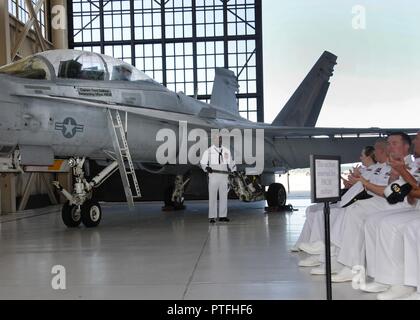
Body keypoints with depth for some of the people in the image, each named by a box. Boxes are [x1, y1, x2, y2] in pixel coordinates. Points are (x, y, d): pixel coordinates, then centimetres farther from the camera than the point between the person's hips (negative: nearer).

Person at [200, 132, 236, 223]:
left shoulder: (226, 151, 14)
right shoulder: (208, 151, 3)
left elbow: (231, 162, 22)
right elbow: (202, 162, 5)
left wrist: (234, 171, 11)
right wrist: (207, 168, -13)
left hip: (224, 176, 4)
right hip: (213, 176, -4)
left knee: (224, 196, 5)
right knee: (213, 196, -4)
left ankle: (223, 216, 12)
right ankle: (212, 217, 1)